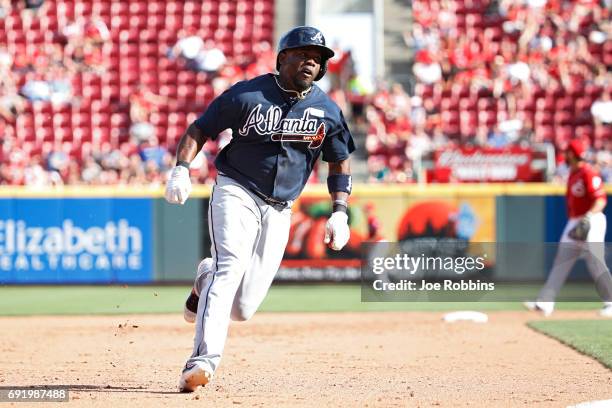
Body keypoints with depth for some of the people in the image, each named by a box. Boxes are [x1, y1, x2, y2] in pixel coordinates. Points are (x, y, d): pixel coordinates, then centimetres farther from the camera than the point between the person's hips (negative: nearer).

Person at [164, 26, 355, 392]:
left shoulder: (327, 111, 2)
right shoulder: (247, 95, -7)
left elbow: (340, 162, 14)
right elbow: (199, 129, -1)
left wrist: (340, 213, 3)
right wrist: (182, 168, -18)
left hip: (278, 211, 3)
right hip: (236, 193, -3)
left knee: (242, 308, -3)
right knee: (230, 266, -28)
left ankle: (206, 281, 32)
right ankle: (204, 361, -34)